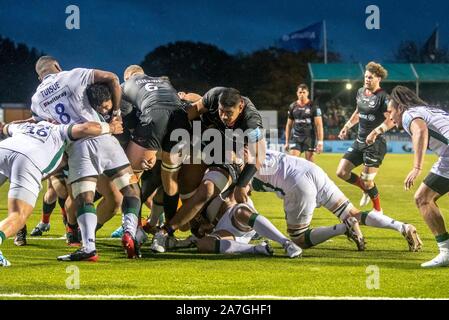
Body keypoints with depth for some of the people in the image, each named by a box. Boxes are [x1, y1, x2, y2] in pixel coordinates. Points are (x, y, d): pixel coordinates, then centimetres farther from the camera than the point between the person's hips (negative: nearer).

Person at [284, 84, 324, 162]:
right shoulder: (292, 107, 8)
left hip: (309, 138, -3)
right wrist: (287, 142, 13)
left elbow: (319, 125, -6)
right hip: (296, 138, 3)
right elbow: (289, 125, 16)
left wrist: (320, 142, -13)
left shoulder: (313, 106, -4)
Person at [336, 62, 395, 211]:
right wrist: (347, 127, 18)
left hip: (375, 144, -8)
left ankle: (378, 211, 15)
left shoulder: (383, 97, -15)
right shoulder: (361, 92, 9)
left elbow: (391, 120, -25)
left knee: (367, 181, -7)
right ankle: (367, 190, 24)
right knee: (341, 172, 1)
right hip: (359, 141, 8)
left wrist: (375, 132, -33)